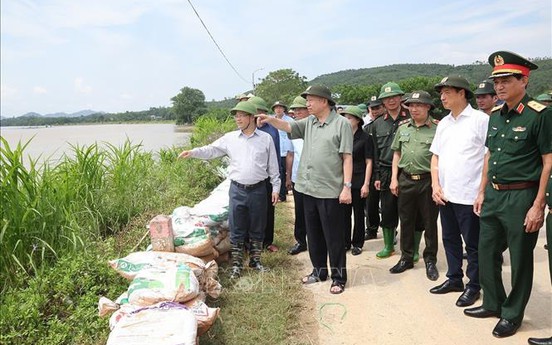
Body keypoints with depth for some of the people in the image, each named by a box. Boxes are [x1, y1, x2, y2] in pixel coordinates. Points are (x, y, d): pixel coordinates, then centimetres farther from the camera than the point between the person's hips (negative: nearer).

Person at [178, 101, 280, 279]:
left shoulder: (266, 139, 0)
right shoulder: (230, 138, 3)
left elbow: (273, 166, 3)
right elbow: (211, 150, 2)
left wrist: (276, 187, 2)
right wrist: (192, 152, -13)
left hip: (258, 190, -1)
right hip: (237, 190, 1)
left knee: (257, 229, 11)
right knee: (236, 230, 7)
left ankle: (255, 260, 28)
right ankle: (236, 264, 20)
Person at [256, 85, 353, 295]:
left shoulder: (341, 124, -7)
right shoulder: (309, 123, 12)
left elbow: (347, 158, -10)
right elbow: (287, 127, 8)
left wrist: (347, 187, -15)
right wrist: (270, 119, -13)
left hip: (330, 191, -7)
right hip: (308, 189, 7)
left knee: (333, 236, 4)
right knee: (313, 234, 17)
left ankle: (339, 277, 19)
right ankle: (319, 270, 33)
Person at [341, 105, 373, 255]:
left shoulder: (365, 138, -4)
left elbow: (369, 162, -5)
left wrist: (366, 184, -11)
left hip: (358, 181, -4)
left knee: (358, 213, 7)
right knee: (345, 212, 7)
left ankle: (357, 244, 19)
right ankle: (345, 242, 19)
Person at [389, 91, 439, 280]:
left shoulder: (437, 128, -5)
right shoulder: (403, 127, 9)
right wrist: (394, 178, 6)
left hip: (428, 181, -4)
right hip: (405, 179, 4)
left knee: (430, 222, 7)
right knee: (406, 221, 12)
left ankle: (430, 260, 22)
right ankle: (406, 258, 26)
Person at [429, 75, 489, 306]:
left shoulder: (480, 120, -8)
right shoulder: (443, 123, 11)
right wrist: (435, 185, 3)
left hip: (469, 195, -6)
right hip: (445, 194, 7)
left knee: (473, 244, 6)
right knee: (450, 239, 17)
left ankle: (473, 286, 21)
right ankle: (454, 278, 32)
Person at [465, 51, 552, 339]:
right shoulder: (495, 115, 8)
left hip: (521, 197, -7)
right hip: (493, 195, 7)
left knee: (520, 260, 8)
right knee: (486, 253, 15)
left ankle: (512, 315, 25)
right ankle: (493, 304, 34)